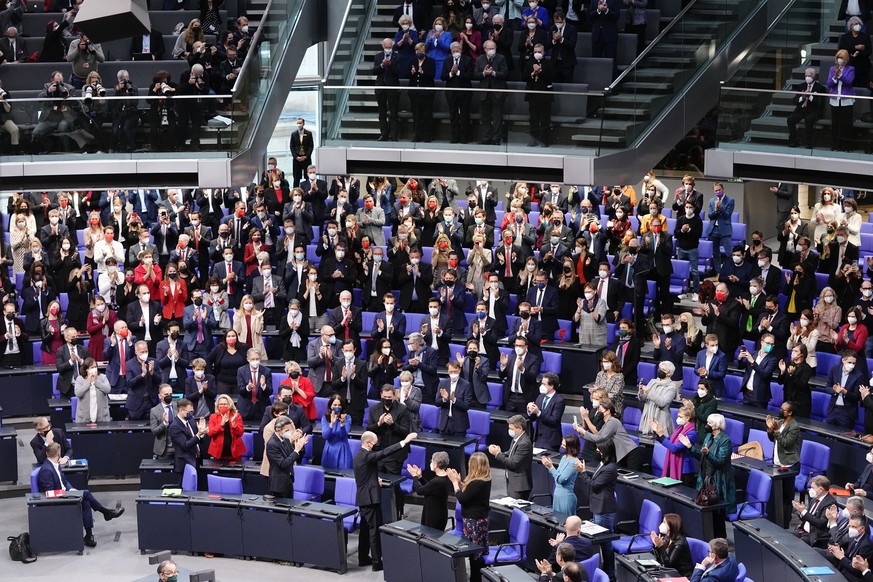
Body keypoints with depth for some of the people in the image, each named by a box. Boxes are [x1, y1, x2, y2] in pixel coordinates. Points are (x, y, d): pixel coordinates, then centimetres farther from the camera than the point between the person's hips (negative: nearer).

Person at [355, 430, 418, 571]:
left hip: (363, 497, 10)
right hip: (370, 497, -10)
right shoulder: (366, 456, -21)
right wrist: (405, 441, -31)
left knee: (366, 528, 16)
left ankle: (363, 558, 22)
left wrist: (375, 478, 18)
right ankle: (377, 562, -5)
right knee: (375, 529, -6)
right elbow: (385, 452, -29)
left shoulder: (360, 454, 10)